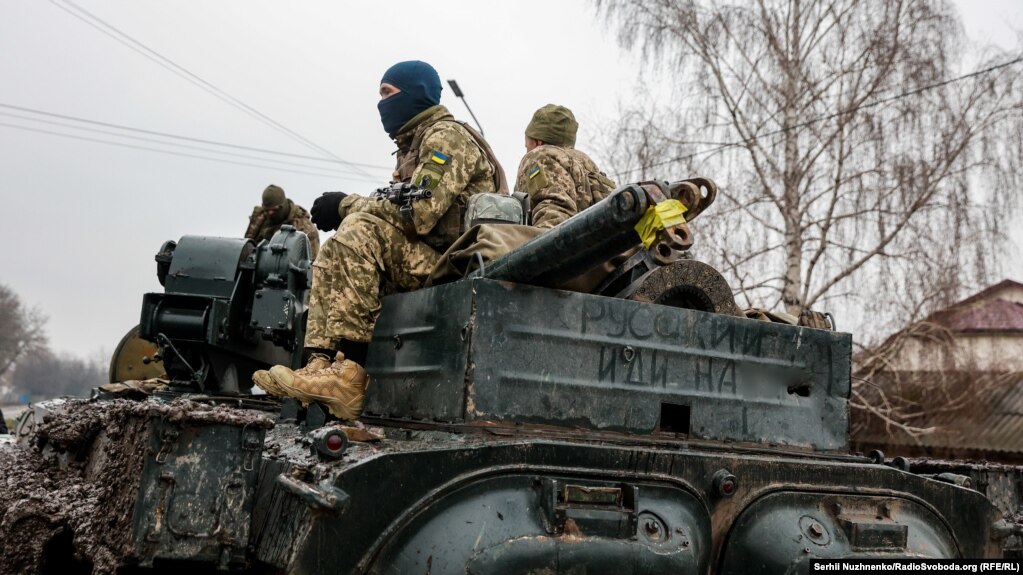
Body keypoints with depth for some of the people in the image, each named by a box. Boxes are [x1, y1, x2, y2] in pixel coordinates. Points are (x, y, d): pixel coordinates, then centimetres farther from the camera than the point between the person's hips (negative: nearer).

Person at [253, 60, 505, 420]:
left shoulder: (446, 137, -8)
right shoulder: (414, 143, 24)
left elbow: (417, 214, -22)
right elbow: (410, 212, 13)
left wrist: (347, 204, -14)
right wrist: (347, 209, -3)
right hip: (425, 259, 10)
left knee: (361, 230, -27)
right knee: (331, 255, 8)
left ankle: (348, 371, -30)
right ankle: (321, 364, -11)